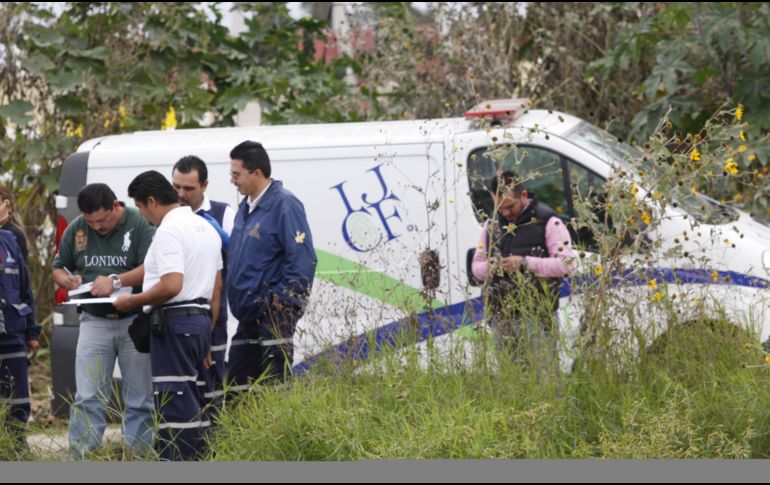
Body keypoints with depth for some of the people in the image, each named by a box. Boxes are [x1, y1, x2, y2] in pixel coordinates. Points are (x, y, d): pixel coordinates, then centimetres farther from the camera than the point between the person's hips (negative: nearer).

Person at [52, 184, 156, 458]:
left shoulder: (140, 225, -7)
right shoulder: (75, 230, 6)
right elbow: (58, 268, 16)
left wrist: (116, 281, -25)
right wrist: (67, 280, -7)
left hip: (134, 321, -3)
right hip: (94, 320, 3)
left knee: (140, 400, 2)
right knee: (87, 399, -1)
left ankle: (139, 456, 8)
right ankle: (79, 459, -1)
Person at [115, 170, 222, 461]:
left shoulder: (169, 230, -13)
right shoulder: (205, 227, 18)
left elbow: (171, 285, -23)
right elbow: (217, 288, 20)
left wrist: (131, 302, -11)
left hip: (175, 322, -10)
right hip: (201, 318, 10)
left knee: (175, 404, -10)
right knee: (195, 402, 13)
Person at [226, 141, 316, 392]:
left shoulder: (284, 205, -12)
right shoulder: (246, 206, 16)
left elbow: (303, 259, -17)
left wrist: (282, 303, -18)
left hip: (273, 317, -9)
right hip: (249, 319, 9)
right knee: (236, 390, 9)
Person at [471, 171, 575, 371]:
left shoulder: (548, 222, -2)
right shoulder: (492, 224, 17)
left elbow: (565, 264, -11)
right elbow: (477, 266, 21)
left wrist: (524, 263, -18)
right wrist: (489, 268, -4)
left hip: (536, 317, -6)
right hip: (500, 317, 6)